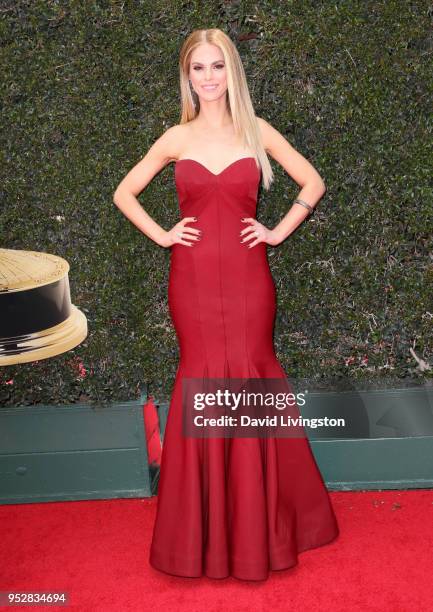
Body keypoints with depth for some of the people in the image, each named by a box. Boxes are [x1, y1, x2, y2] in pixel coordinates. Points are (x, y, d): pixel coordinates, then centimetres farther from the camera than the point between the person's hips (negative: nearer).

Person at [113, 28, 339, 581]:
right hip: (193, 278, 1)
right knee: (201, 381, 4)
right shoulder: (176, 138, 6)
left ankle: (257, 526, 21)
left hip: (247, 276, 0)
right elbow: (124, 194, 13)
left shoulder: (257, 131, 5)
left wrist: (279, 232, 2)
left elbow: (313, 183, 10)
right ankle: (205, 533, 20)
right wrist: (161, 235, 3)